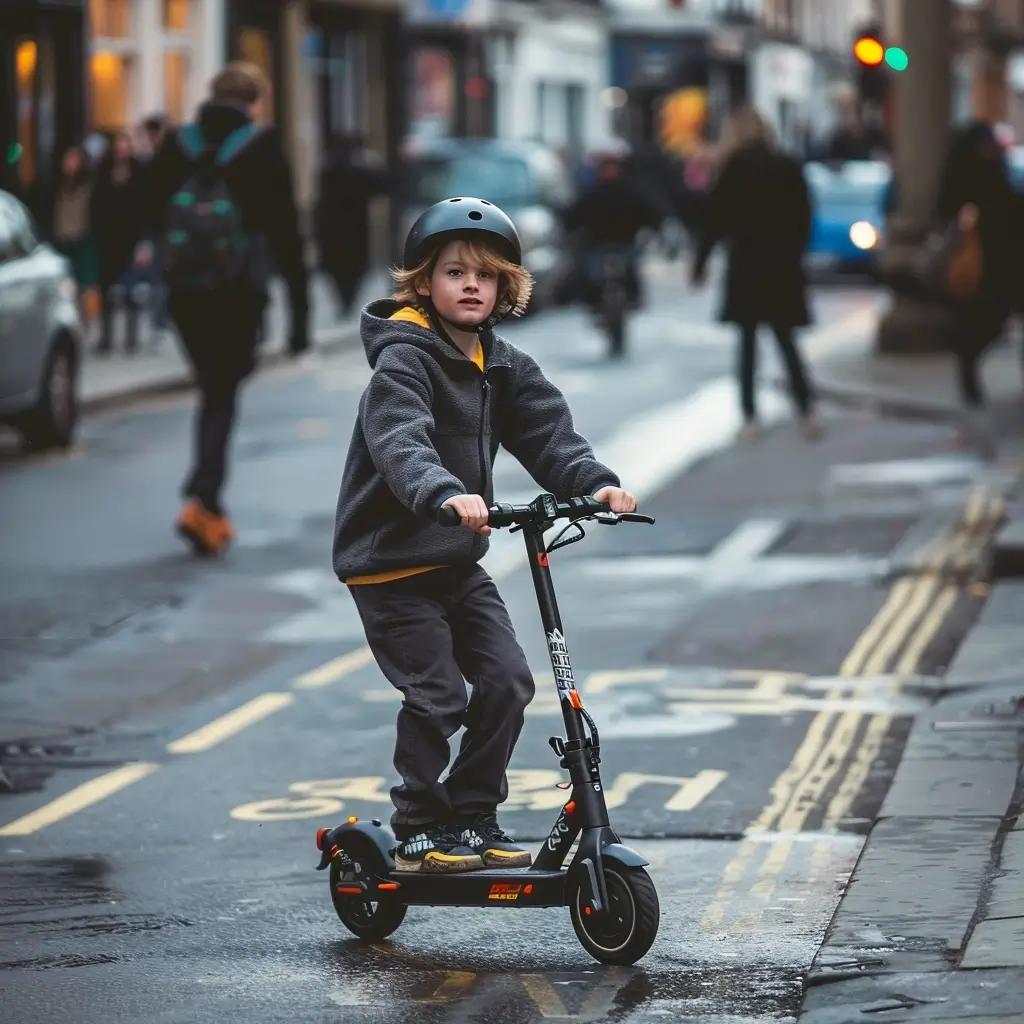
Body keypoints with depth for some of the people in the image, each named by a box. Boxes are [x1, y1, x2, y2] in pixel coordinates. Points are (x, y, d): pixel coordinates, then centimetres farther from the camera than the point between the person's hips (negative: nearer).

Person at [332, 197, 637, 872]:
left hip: (459, 561, 7)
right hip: (390, 562, -7)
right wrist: (445, 493, -51)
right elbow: (400, 443, -33)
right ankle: (421, 833, 5)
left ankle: (475, 817, 13)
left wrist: (595, 483, -23)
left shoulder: (504, 367, 8)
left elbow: (550, 434, -3)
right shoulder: (404, 359, -15)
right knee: (436, 696, -9)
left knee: (508, 680, -1)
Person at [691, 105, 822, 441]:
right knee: (785, 338, 10)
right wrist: (794, 254, 15)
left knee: (747, 340, 2)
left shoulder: (735, 167, -6)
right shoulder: (788, 167, 5)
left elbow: (717, 219, -6)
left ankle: (750, 417, -1)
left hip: (747, 263, -3)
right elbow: (803, 218, 5)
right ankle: (807, 409, -4)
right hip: (783, 264, 3)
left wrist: (700, 264, 0)